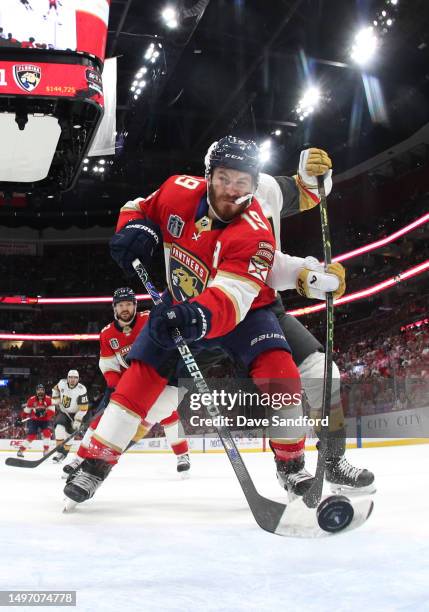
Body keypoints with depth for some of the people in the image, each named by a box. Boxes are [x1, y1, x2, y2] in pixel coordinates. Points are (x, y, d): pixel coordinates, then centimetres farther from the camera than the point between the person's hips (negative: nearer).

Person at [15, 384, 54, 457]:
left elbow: (52, 412, -17)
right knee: (31, 436, -11)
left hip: (45, 420, 0)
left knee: (47, 433, -21)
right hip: (34, 420, 0)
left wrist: (44, 413, -34)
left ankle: (46, 451, -10)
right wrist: (20, 419, -4)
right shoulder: (31, 400, -7)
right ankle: (21, 450, 4)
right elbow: (26, 411, 3)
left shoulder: (48, 399, -11)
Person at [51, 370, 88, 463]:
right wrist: (56, 401, -1)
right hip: (62, 411, 2)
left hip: (74, 413, -2)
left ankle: (65, 452, 18)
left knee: (69, 432, -1)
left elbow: (83, 408, -25)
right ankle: (60, 451, -18)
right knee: (59, 426, -20)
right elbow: (56, 389, 11)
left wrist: (77, 421, -26)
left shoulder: (81, 390, -27)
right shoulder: (62, 383, -14)